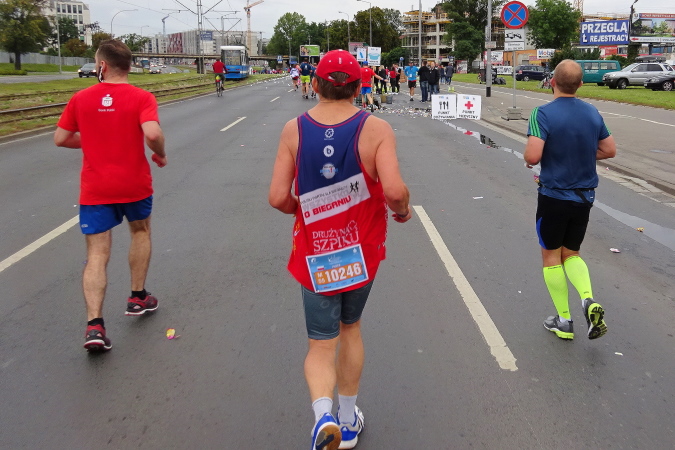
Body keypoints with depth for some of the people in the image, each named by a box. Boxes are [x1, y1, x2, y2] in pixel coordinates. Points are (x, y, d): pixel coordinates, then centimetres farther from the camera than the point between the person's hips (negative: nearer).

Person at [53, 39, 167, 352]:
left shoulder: (80, 99, 1)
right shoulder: (141, 98, -7)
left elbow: (60, 139, 6)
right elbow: (152, 134, -24)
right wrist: (161, 154, -4)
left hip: (94, 189, 1)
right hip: (134, 184, -1)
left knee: (97, 255, 2)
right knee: (140, 231, 26)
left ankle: (94, 324, -10)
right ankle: (138, 297, 31)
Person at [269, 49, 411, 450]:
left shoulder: (294, 130, -6)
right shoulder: (376, 129, -11)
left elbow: (278, 197, -10)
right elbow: (394, 189, -24)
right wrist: (403, 210, -2)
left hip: (315, 255, 0)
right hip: (362, 252, 1)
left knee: (322, 344, 12)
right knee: (351, 328, 22)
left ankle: (323, 412, -16)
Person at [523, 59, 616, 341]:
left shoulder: (543, 114, -16)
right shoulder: (592, 113, 2)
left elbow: (532, 156, -25)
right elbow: (609, 150, 9)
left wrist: (528, 158, -3)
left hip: (554, 196, -5)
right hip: (584, 197, 5)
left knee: (551, 257, 10)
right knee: (571, 254, 20)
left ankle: (564, 322, 15)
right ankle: (589, 301, -3)